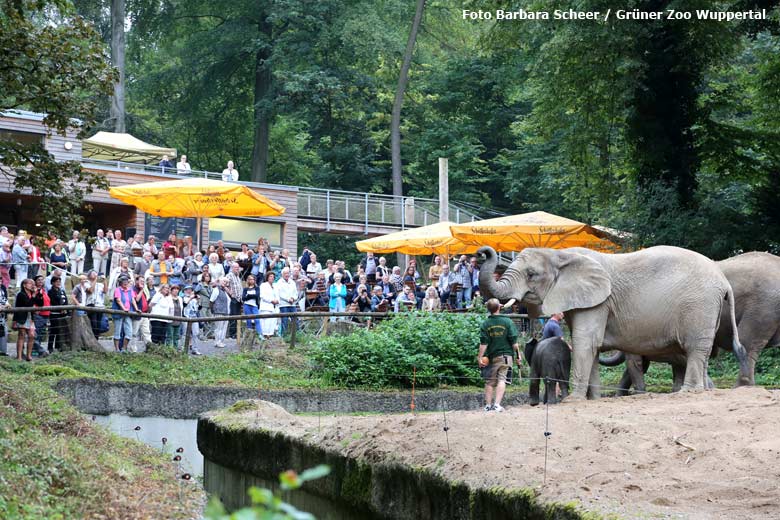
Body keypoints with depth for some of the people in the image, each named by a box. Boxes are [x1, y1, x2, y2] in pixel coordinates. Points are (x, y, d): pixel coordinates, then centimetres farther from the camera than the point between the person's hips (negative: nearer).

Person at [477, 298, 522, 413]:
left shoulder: (485, 324, -2)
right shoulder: (507, 322, -2)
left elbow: (483, 343, -6)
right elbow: (514, 341, -3)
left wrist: (480, 357, -4)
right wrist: (518, 355, 3)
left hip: (491, 356, 1)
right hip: (505, 355, -1)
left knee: (490, 381, 9)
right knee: (501, 379, -2)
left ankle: (488, 405, 8)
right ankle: (497, 404, -14)